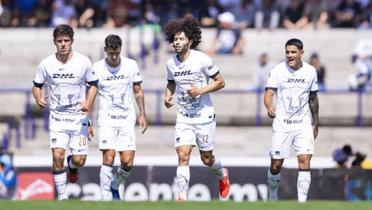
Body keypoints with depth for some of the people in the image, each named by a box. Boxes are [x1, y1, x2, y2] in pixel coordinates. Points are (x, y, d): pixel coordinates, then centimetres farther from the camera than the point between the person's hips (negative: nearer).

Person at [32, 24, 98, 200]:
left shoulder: (84, 62, -6)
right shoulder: (46, 64, -4)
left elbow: (93, 84, 6)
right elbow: (37, 85, 8)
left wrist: (88, 103, -10)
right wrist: (39, 99, -13)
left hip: (79, 116, 0)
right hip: (57, 117, 0)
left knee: (79, 160, -4)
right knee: (57, 156, -15)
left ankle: (72, 165, 35)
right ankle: (62, 196, -1)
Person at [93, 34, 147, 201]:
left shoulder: (131, 65, 1)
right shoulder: (97, 69, -4)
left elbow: (138, 92, 13)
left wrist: (142, 115, 9)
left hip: (127, 120, 2)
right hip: (107, 119, -2)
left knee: (128, 162, -6)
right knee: (108, 159, -15)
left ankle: (115, 186, 22)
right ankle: (106, 197, -10)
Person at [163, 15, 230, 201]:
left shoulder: (202, 60, -13)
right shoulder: (171, 63, 1)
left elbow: (220, 82, -6)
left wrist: (201, 90, -19)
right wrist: (168, 96, 0)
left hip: (204, 116, -3)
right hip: (183, 117, 3)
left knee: (207, 159, 8)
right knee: (183, 156, -12)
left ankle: (223, 175, 42)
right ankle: (182, 198, -12)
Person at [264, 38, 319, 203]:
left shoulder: (310, 71, 3)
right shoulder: (278, 71, -6)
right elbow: (269, 93, -15)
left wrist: (316, 124, 18)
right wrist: (269, 106, -37)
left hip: (303, 123, 1)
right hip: (282, 124, -1)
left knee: (305, 162, -13)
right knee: (276, 165, 2)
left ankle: (302, 201, -11)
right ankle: (272, 198, 26)